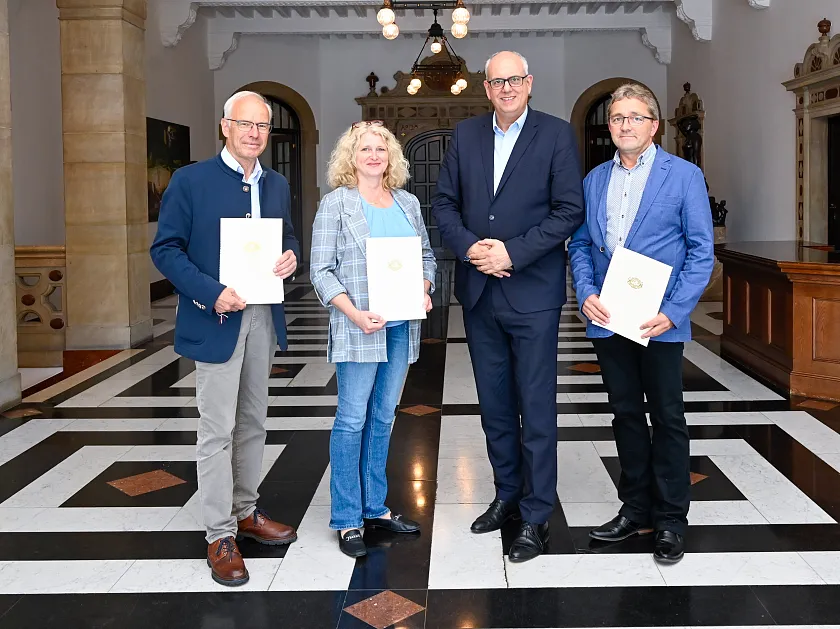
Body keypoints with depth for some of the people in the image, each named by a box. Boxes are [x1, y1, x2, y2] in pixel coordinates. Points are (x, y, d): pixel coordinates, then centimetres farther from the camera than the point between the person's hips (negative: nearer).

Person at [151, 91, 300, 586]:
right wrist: (210, 293, -20)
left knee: (253, 422, 15)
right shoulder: (191, 180, -6)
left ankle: (245, 511, 30)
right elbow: (165, 248, -8)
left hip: (263, 316, 6)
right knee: (218, 429, -2)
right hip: (217, 317, -6)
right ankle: (221, 536, 7)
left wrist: (291, 255, -5)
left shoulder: (277, 185, 11)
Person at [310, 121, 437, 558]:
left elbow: (426, 255, 19)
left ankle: (375, 507, 24)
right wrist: (354, 313, -19)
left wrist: (425, 289, -2)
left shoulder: (408, 203, 13)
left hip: (402, 326, 5)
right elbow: (321, 269, -7)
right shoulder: (336, 203, -3)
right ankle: (347, 519, 8)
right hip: (358, 328, -5)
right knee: (352, 420, -2)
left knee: (382, 418, 13)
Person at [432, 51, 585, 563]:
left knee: (536, 407, 0)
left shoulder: (557, 135, -3)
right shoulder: (466, 136, 9)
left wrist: (513, 252, -16)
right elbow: (444, 203, 9)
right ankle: (507, 494, 30)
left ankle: (536, 515, 11)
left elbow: (570, 210, -8)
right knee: (495, 404, 14)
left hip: (533, 291, -4)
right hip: (479, 291, 5)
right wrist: (469, 247, -9)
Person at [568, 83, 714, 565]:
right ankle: (636, 509, 26)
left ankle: (671, 519, 16)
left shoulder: (684, 176, -2)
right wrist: (586, 294, -6)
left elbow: (702, 251, -6)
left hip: (660, 321, -4)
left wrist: (673, 311, -15)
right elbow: (580, 244, 12)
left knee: (667, 417, 5)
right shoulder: (594, 180, 11)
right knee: (626, 415, 13)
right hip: (607, 320, 4)